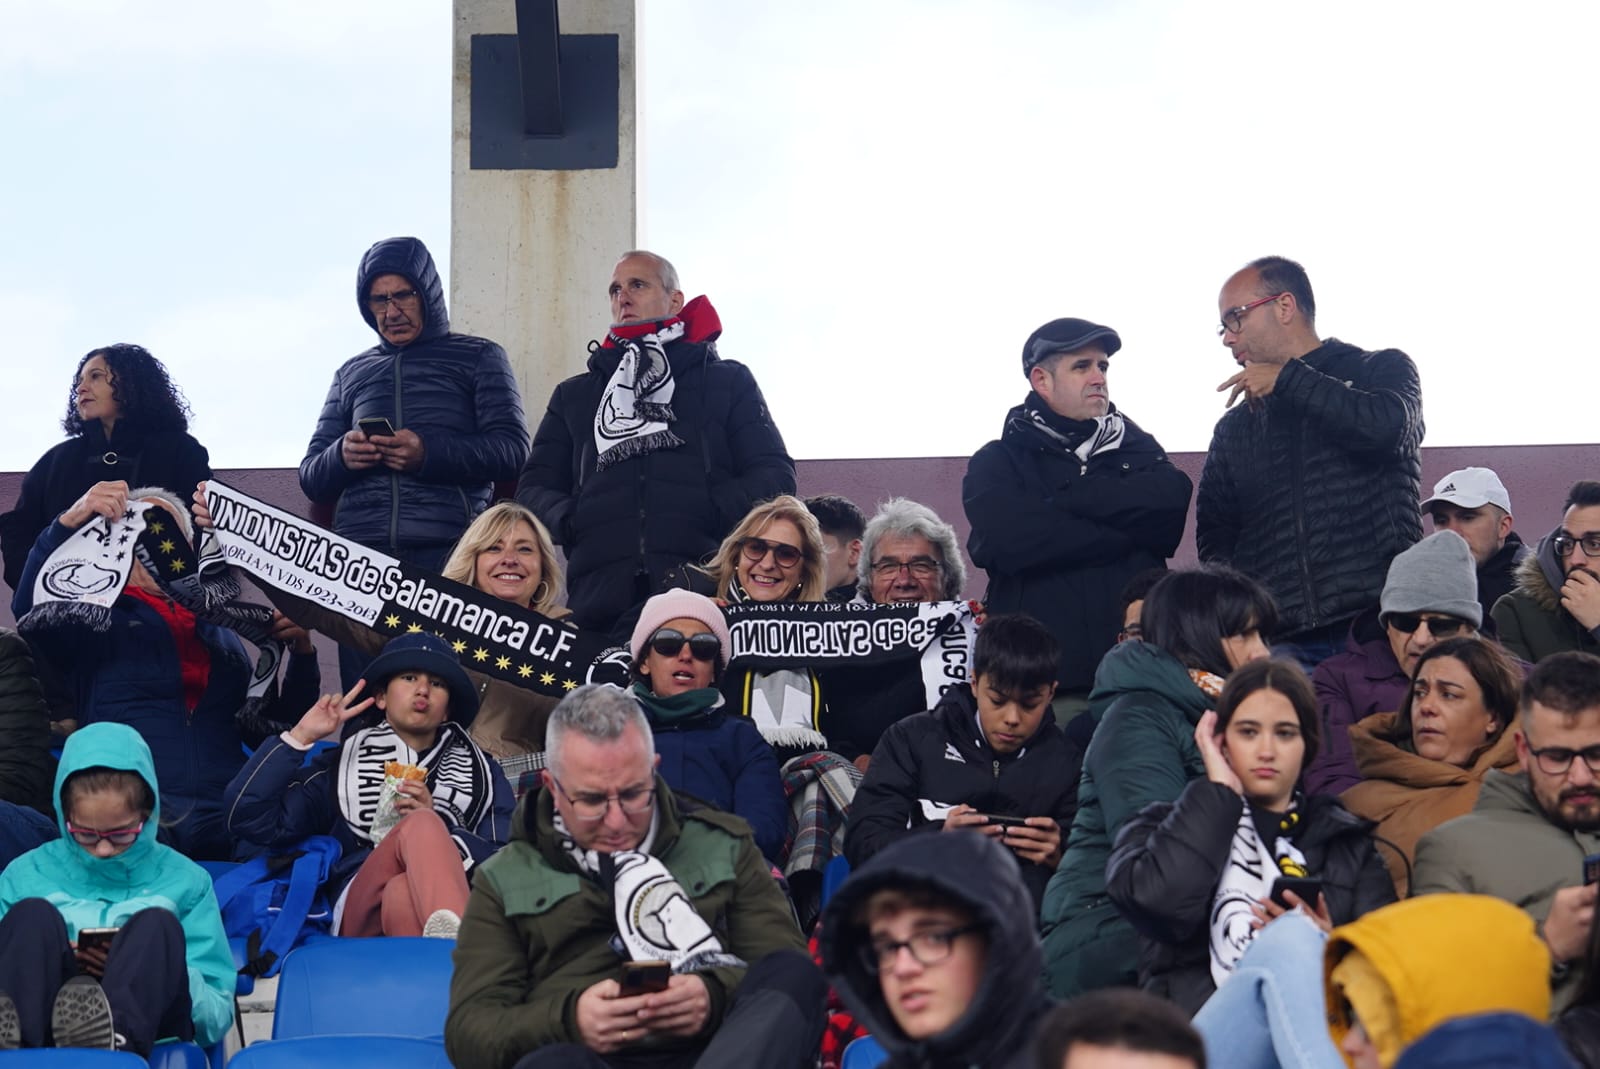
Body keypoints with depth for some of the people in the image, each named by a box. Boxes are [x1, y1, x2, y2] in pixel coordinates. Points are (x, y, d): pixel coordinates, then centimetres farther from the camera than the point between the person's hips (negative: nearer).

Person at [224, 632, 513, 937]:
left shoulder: (482, 772, 28)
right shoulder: (343, 765, 26)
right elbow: (250, 820, 13)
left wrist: (436, 826, -1)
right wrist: (300, 737, 12)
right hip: (364, 909, -1)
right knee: (419, 824, -34)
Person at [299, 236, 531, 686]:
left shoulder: (479, 357, 14)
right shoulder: (351, 374, 25)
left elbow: (512, 450, 1)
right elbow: (311, 477, 21)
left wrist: (429, 454, -14)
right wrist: (342, 457, -3)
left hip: (449, 550, -3)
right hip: (360, 554, 3)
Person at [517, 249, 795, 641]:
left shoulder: (728, 381, 21)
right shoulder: (574, 396, 28)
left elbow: (775, 475, 12)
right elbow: (534, 487, 22)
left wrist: (718, 512, -7)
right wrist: (567, 519, 0)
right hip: (602, 593, 2)